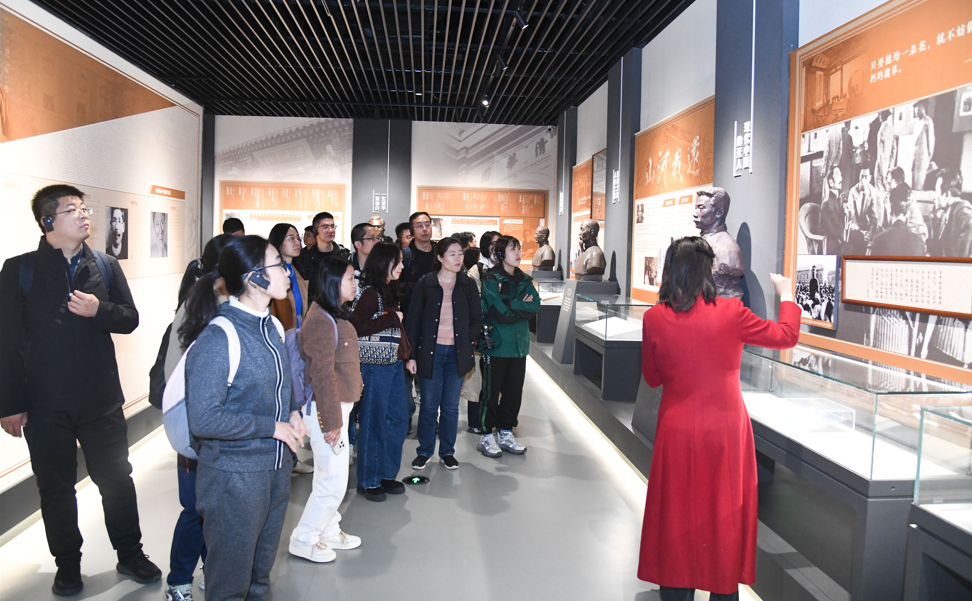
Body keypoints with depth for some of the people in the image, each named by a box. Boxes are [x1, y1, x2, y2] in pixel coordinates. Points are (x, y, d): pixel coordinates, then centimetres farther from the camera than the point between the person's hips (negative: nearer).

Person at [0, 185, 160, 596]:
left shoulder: (106, 266, 5)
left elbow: (130, 319, 6)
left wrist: (98, 310, -16)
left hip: (101, 399, 2)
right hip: (44, 405, -1)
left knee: (117, 480, 11)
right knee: (55, 489, 13)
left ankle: (130, 555, 29)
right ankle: (67, 566, 31)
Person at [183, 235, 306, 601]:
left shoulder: (271, 326, 4)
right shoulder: (217, 338, -21)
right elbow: (203, 419, -24)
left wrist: (292, 413, 0)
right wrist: (273, 426, -19)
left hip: (276, 468, 7)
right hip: (234, 475, -7)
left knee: (261, 572, 23)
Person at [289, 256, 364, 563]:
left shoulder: (335, 316, 10)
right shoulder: (321, 321, -21)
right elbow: (322, 375, -23)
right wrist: (331, 421, -20)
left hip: (338, 406, 10)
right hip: (326, 410, -10)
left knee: (328, 476, 20)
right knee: (333, 482, 0)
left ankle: (328, 532, 34)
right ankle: (303, 540, 16)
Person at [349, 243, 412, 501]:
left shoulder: (390, 290, 14)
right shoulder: (369, 293, -13)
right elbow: (356, 327, -23)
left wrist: (407, 354, 11)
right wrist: (391, 319, -19)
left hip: (394, 363, 9)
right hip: (375, 364, -9)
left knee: (398, 419, 12)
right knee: (374, 422, 1)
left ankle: (386, 474, 26)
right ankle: (368, 481, 15)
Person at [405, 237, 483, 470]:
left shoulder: (468, 284, 5)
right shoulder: (424, 284, -1)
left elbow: (477, 318, 10)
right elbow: (413, 320, 0)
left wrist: (469, 340, -5)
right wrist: (411, 355, -4)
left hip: (457, 353, 2)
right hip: (430, 351, -2)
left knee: (451, 405, 10)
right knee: (429, 405, 5)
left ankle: (447, 452, 24)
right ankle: (424, 451, 22)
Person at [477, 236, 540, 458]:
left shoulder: (524, 280, 11)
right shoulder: (491, 279, -9)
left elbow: (535, 305, -3)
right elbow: (500, 313, -20)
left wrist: (511, 305, -15)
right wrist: (522, 307, -8)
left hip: (518, 345, 6)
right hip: (496, 345, -6)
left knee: (514, 391, 11)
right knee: (491, 392, 3)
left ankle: (506, 434, 25)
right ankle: (487, 436, 15)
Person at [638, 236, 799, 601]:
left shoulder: (654, 318, -9)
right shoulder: (730, 313, -12)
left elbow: (652, 377, 3)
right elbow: (786, 337, 3)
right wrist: (786, 295, 18)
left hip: (678, 430, 1)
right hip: (726, 428, -1)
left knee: (678, 513, 14)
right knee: (725, 513, 15)